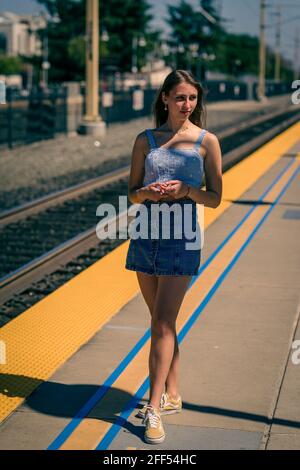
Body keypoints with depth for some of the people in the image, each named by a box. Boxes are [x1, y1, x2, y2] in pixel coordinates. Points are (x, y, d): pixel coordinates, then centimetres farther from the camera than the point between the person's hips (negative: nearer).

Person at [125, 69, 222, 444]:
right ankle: (172, 395, 24)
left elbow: (214, 198, 1)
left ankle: (154, 409, -4)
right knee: (161, 322, 11)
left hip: (182, 238, -3)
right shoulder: (145, 140, 7)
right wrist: (148, 193, -14)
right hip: (146, 235, 4)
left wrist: (187, 190, -18)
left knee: (163, 325, -8)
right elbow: (132, 194, 9)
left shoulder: (206, 141, 0)